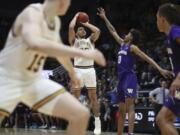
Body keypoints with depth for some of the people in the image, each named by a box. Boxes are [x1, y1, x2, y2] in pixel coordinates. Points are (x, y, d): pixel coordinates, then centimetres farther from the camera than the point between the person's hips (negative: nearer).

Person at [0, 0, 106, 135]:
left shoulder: (55, 21, 3)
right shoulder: (32, 13, -22)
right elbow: (35, 44, -45)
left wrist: (72, 72, 40)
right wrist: (81, 53, -44)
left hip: (35, 80, 8)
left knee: (81, 114, -7)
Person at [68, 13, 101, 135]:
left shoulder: (90, 40, 19)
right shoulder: (74, 41, 14)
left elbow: (97, 31, 0)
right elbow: (71, 27, -1)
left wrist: (87, 24, 14)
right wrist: (76, 17, 14)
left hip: (90, 70, 1)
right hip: (78, 70, -1)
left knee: (93, 97, 1)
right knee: (75, 97, 0)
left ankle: (97, 123, 4)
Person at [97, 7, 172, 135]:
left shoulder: (133, 47, -4)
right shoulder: (122, 44, 18)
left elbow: (147, 58, -11)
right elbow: (113, 31, 29)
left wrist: (160, 69, -22)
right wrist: (104, 18, 32)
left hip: (130, 77, -9)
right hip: (122, 78, 9)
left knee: (129, 106, -20)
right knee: (121, 109, 9)